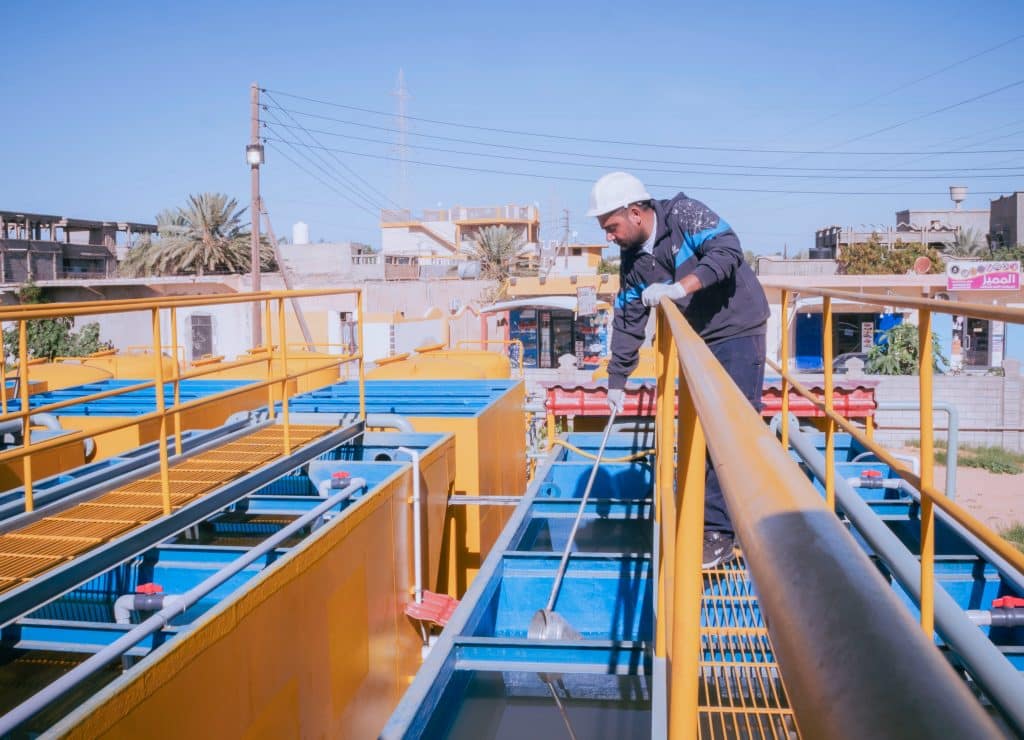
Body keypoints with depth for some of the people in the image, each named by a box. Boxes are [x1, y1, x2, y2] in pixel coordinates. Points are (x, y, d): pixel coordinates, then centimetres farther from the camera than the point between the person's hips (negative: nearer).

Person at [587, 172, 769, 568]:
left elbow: (727, 249, -26)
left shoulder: (684, 214, -14)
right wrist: (617, 379, 13)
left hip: (738, 332, -7)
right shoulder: (632, 261, 4)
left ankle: (719, 532, -6)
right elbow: (628, 322, 10)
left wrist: (680, 287, -35)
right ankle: (694, 518, 21)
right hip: (695, 342, 7)